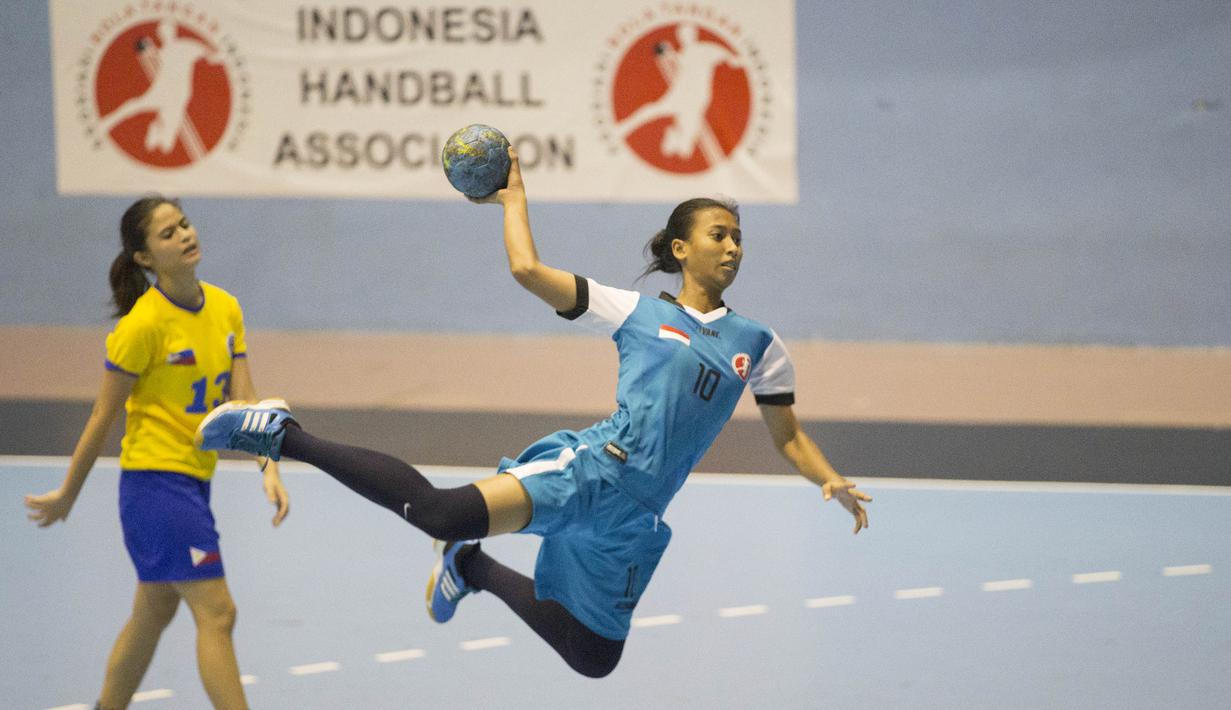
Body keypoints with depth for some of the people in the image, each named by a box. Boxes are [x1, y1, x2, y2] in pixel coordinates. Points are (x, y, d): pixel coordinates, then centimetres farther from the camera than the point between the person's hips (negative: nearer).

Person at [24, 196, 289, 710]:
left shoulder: (226, 309, 4)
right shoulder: (143, 324, -16)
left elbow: (242, 400, 0)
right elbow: (103, 416, -9)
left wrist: (269, 468, -14)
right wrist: (67, 495, -1)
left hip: (193, 482, 8)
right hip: (154, 480, -8)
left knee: (154, 612, 17)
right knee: (217, 613, -11)